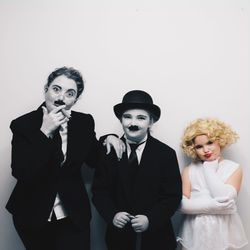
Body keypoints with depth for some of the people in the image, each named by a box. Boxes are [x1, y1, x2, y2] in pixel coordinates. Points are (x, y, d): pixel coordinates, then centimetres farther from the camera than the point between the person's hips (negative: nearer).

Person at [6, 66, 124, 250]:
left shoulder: (84, 122, -5)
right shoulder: (23, 124, -12)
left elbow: (93, 159, 8)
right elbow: (20, 173, -22)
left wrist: (107, 140, -11)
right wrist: (44, 132, -26)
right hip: (32, 216, 0)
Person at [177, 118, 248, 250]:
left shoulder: (234, 168, -5)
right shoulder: (188, 170, -2)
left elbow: (226, 199, -18)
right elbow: (184, 205, -10)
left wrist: (209, 168, -12)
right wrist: (215, 204, -21)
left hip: (223, 233, -1)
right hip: (195, 233, 1)